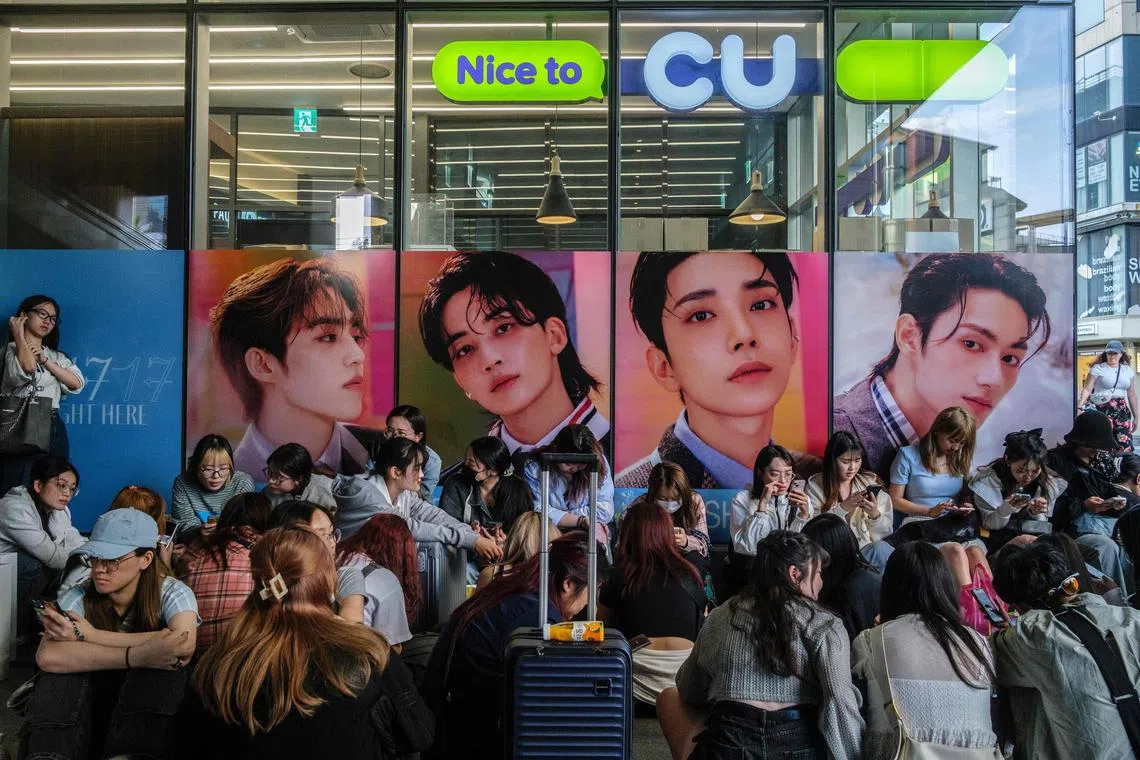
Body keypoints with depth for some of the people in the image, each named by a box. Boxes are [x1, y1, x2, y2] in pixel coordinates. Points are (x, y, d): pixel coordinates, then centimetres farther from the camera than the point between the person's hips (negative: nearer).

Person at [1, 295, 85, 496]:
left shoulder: (57, 357, 21)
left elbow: (77, 383, 5)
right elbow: (27, 369, -17)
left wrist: (45, 361, -1)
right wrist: (19, 336, -3)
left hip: (52, 431, 5)